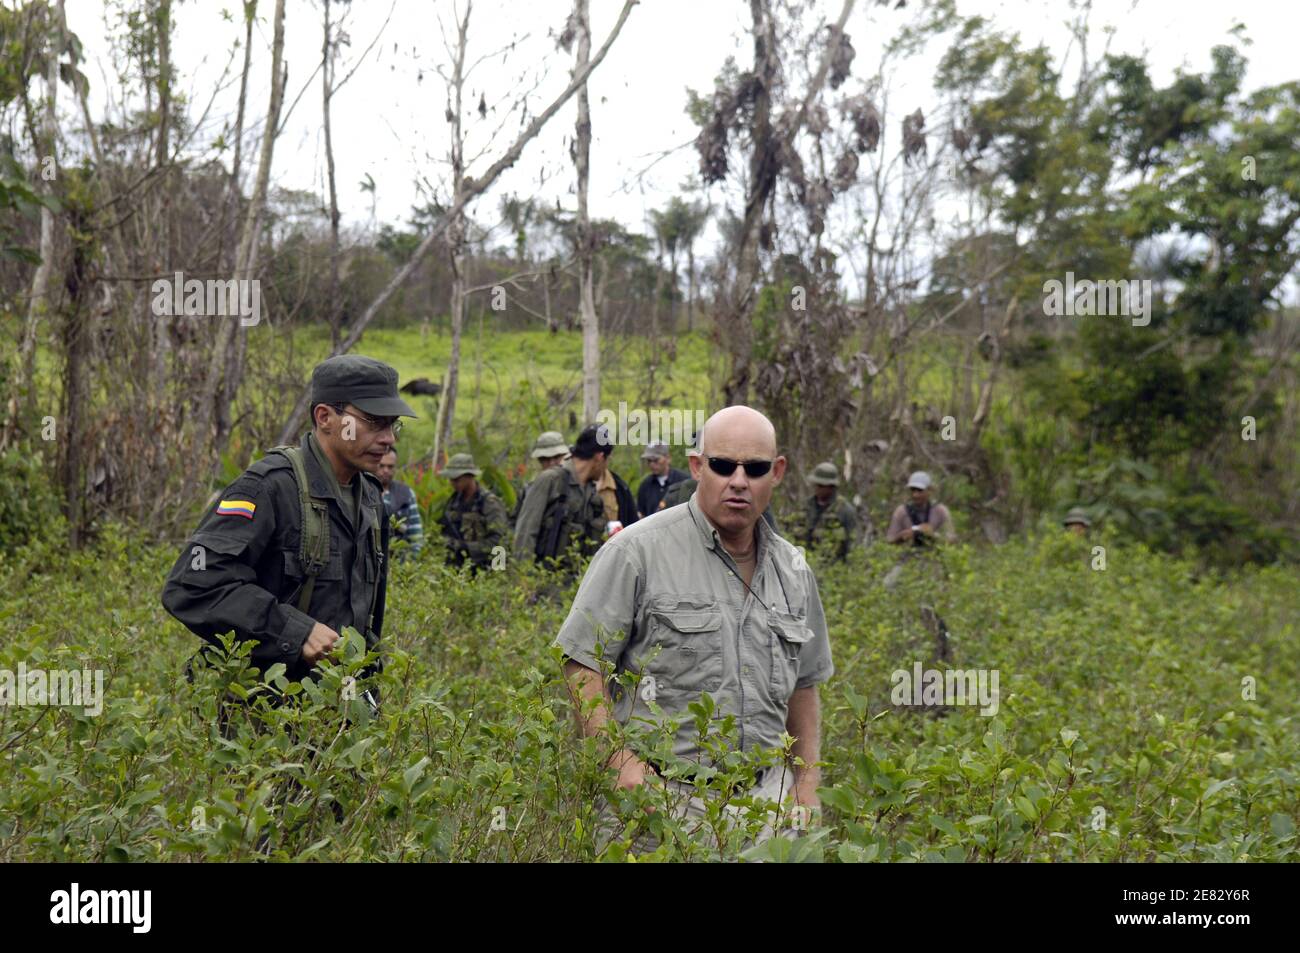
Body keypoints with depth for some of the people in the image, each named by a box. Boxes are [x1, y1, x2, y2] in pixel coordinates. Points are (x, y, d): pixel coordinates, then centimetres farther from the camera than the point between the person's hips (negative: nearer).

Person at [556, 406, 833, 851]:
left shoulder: (793, 571, 10)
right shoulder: (637, 552, -8)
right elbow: (582, 663, -8)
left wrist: (806, 786, 13)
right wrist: (620, 761, -17)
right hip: (659, 796, -5)